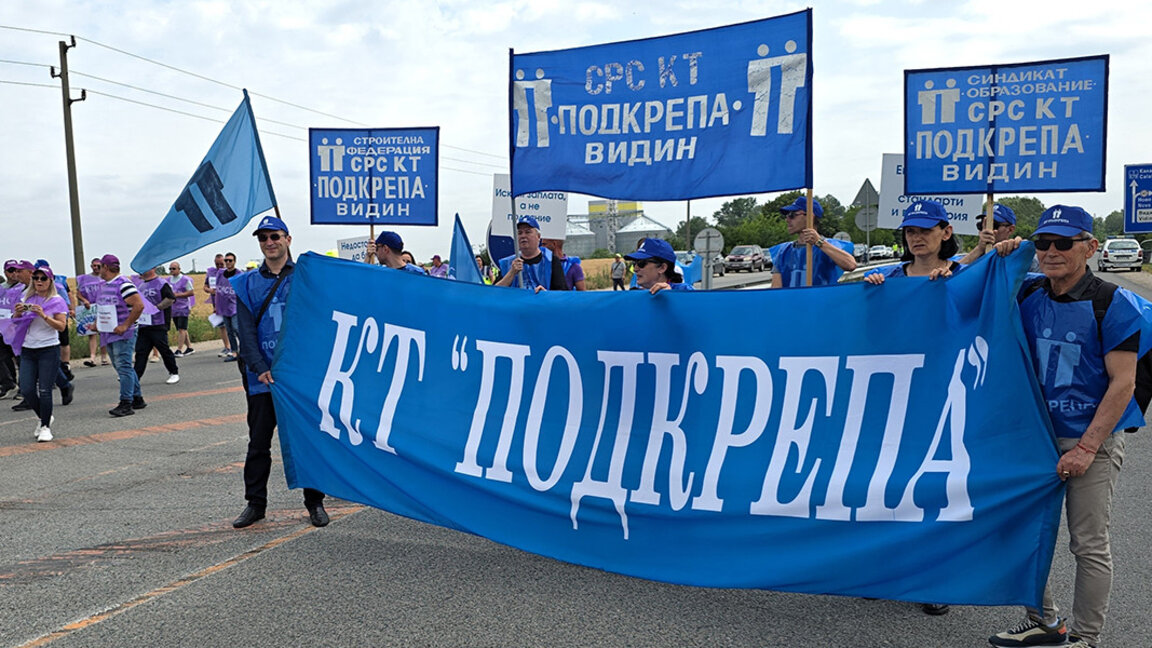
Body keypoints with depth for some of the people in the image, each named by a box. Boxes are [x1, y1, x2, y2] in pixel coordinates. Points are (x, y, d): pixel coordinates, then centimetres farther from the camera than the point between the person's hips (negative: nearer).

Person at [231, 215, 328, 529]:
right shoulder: (248, 284, 10)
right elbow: (247, 330, 4)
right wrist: (260, 368, -9)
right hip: (263, 375, 2)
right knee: (258, 441, 7)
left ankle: (315, 502, 15)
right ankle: (255, 503, 19)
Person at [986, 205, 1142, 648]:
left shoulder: (1113, 304, -12)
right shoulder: (1028, 295, 2)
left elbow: (1123, 384, -14)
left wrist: (1085, 448, -17)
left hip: (1092, 442, -5)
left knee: (1089, 546, 5)